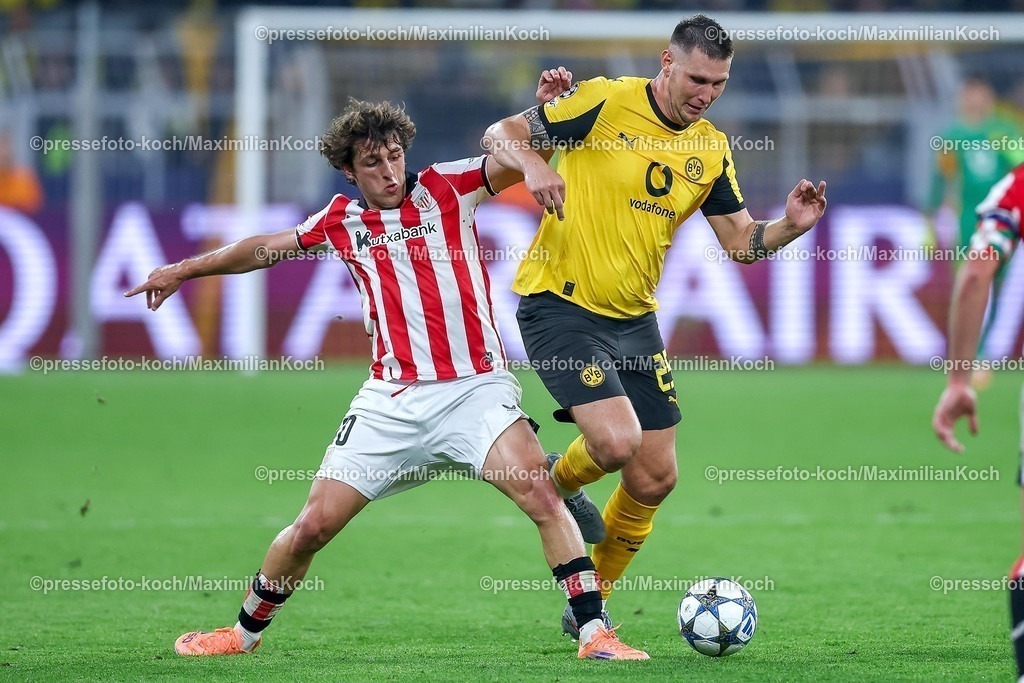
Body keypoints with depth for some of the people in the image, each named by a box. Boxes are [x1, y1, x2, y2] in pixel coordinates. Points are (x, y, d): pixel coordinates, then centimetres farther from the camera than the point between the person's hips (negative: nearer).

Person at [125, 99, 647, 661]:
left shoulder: (446, 188, 3)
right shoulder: (342, 221, 12)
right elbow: (267, 248, 27)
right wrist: (183, 270, 33)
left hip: (473, 388, -3)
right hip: (392, 401, 3)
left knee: (541, 495, -25)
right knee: (313, 526, 2)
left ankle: (594, 633, -19)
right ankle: (245, 631, 25)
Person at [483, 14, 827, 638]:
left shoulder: (711, 149, 7)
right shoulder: (605, 102, -11)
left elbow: (740, 240, 11)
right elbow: (500, 134, -9)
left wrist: (792, 226, -9)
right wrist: (534, 163, -30)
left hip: (634, 320, 7)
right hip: (560, 304, -6)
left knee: (655, 479, 6)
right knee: (617, 442, -25)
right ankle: (557, 480, 12)